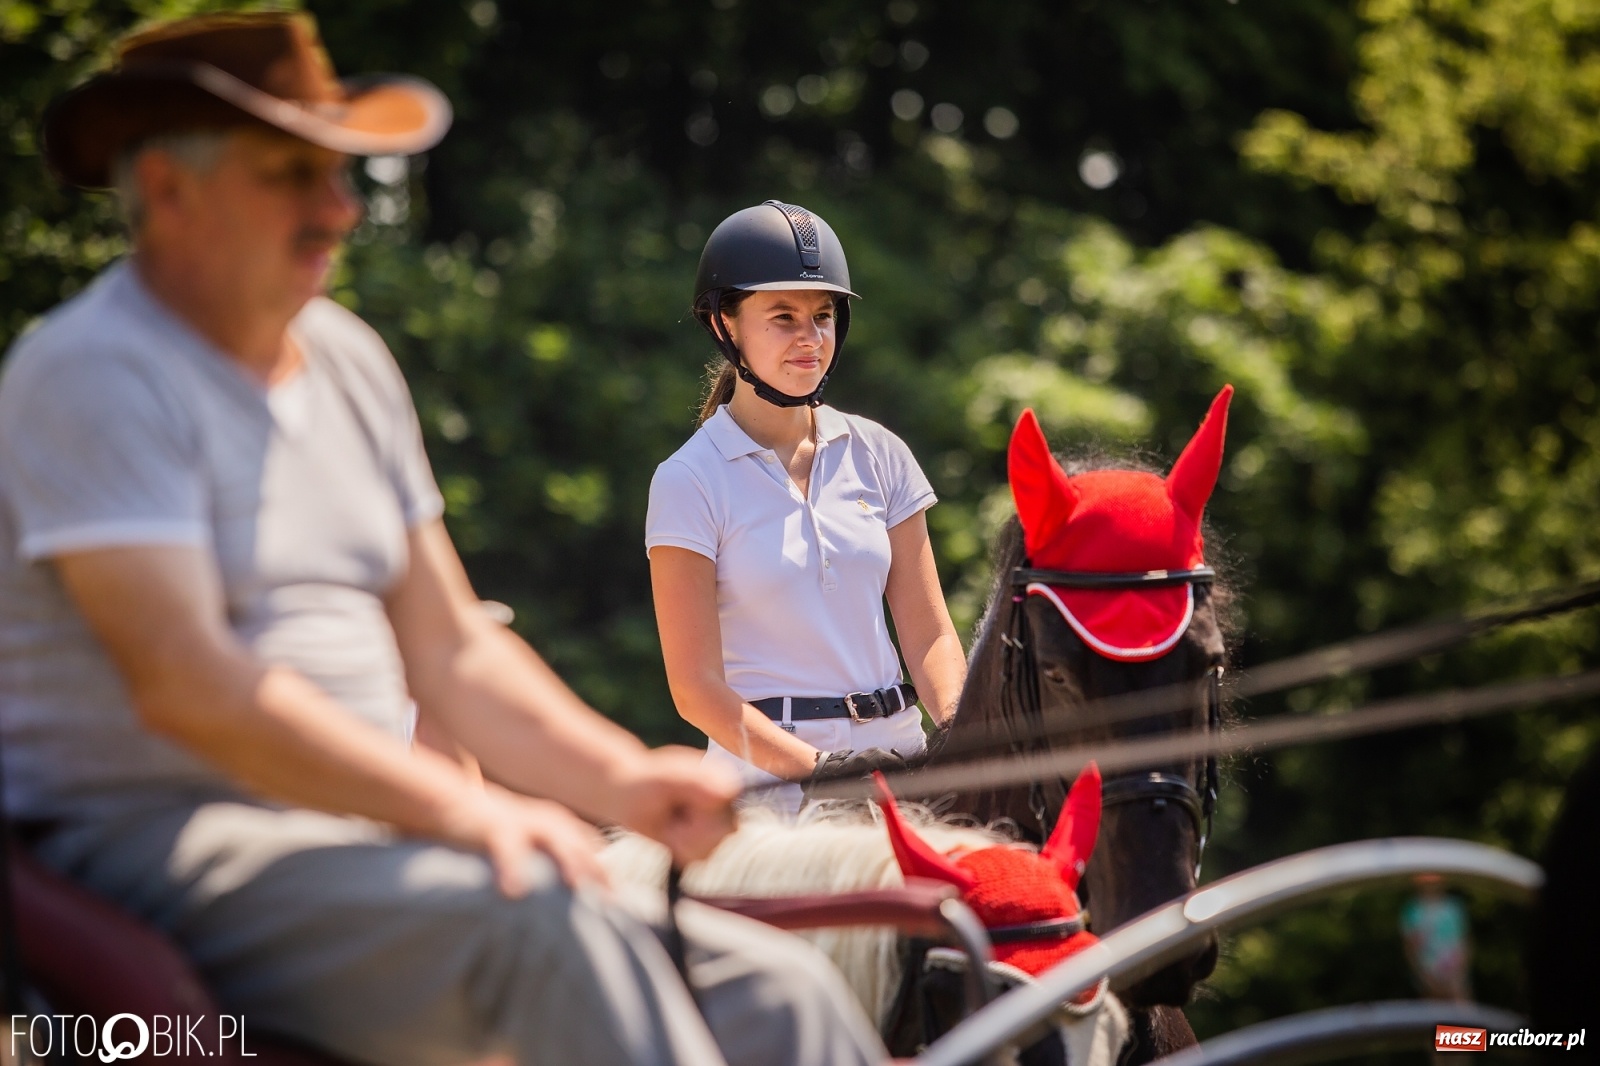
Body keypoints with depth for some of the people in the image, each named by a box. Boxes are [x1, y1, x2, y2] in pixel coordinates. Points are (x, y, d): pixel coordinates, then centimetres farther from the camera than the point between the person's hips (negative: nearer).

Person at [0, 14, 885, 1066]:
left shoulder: (349, 360, 18)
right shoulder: (92, 375, -8)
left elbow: (449, 653, 18)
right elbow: (187, 683, -20)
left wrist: (621, 780, 1)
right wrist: (459, 808, -25)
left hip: (361, 843, 8)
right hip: (151, 853, -8)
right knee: (540, 921, -35)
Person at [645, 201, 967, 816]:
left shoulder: (877, 455, 11)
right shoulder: (690, 481, -1)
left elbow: (929, 635, 10)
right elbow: (696, 686, -6)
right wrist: (819, 769, -17)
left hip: (897, 751, 4)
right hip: (770, 774, -4)